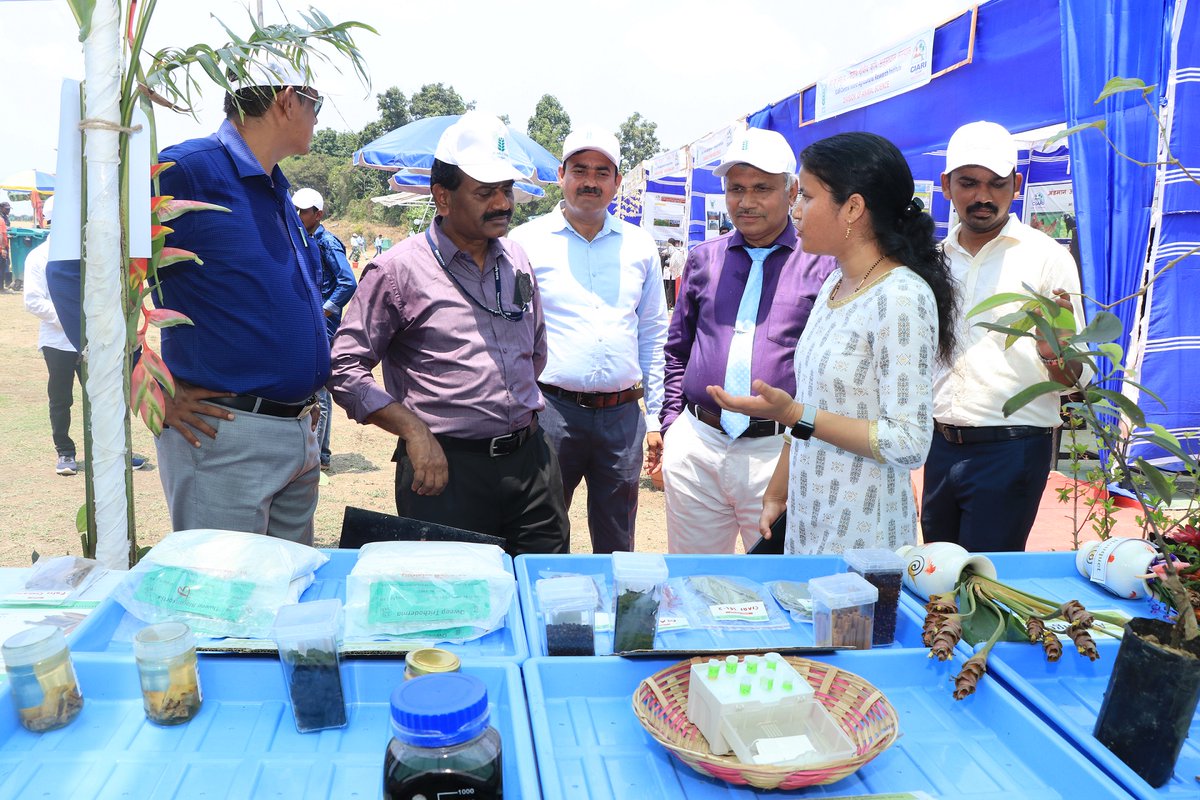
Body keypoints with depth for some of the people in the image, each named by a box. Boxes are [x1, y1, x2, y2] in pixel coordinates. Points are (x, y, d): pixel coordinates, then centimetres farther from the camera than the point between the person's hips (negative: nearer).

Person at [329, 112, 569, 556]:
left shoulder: (518, 261, 13)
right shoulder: (398, 269, -5)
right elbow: (346, 369, -7)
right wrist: (415, 432, -14)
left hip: (531, 459, 5)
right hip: (447, 469, -5)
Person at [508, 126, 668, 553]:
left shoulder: (639, 246, 11)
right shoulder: (526, 241, 1)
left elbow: (653, 336, 15)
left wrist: (654, 418, 11)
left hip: (622, 416, 3)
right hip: (550, 410, -2)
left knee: (617, 545, 13)